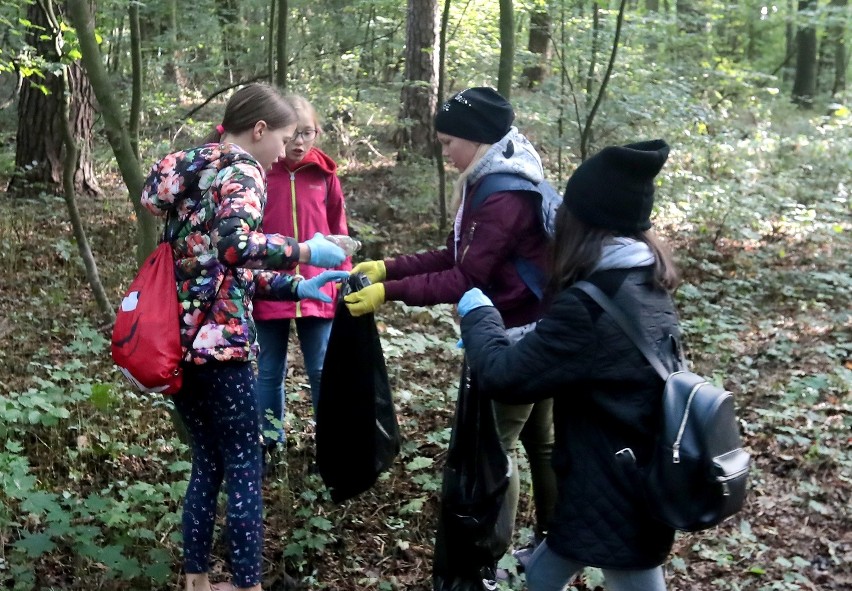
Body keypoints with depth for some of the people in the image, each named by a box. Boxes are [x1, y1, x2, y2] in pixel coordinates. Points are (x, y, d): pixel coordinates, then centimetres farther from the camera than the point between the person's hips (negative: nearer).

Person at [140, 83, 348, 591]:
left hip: (176, 340, 9)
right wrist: (307, 252, -17)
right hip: (217, 343, -9)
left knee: (208, 463, 18)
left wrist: (296, 287, 15)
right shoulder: (242, 170, -8)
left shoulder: (191, 170, 19)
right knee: (244, 469, 2)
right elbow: (236, 246, -29)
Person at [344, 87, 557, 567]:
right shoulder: (494, 183, 10)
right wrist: (388, 267, 3)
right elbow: (457, 256, 10)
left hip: (519, 339, -10)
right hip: (536, 334, 10)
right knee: (540, 442, 18)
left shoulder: (505, 197, -23)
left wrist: (390, 292, -22)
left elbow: (466, 279, -24)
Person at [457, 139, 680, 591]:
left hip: (612, 497, -9)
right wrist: (522, 335, 6)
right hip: (641, 486, 9)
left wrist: (477, 313, -5)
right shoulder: (647, 287, 1)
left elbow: (503, 376, -21)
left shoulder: (588, 306, -28)